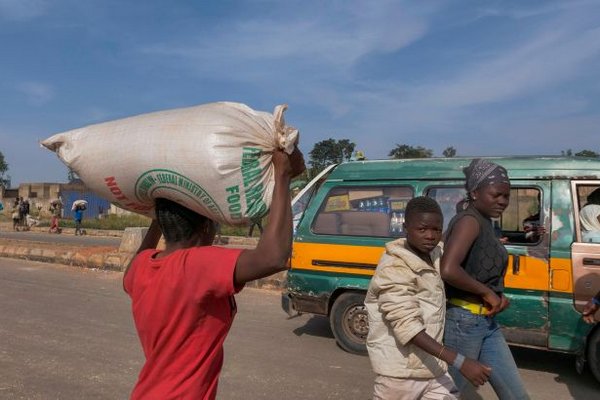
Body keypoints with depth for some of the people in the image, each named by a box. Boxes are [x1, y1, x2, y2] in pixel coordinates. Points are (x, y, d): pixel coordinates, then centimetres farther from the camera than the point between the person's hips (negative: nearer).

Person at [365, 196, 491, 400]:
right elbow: (408, 327, -28)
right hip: (402, 371, -7)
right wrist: (460, 362, -33)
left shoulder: (434, 254, 2)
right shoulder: (394, 269, -22)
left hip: (433, 365, 7)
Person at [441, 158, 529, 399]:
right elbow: (448, 271, -33)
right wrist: (487, 292, -19)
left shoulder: (485, 223, 11)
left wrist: (497, 297, -1)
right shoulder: (470, 221, -18)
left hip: (487, 323, 9)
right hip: (464, 321, -9)